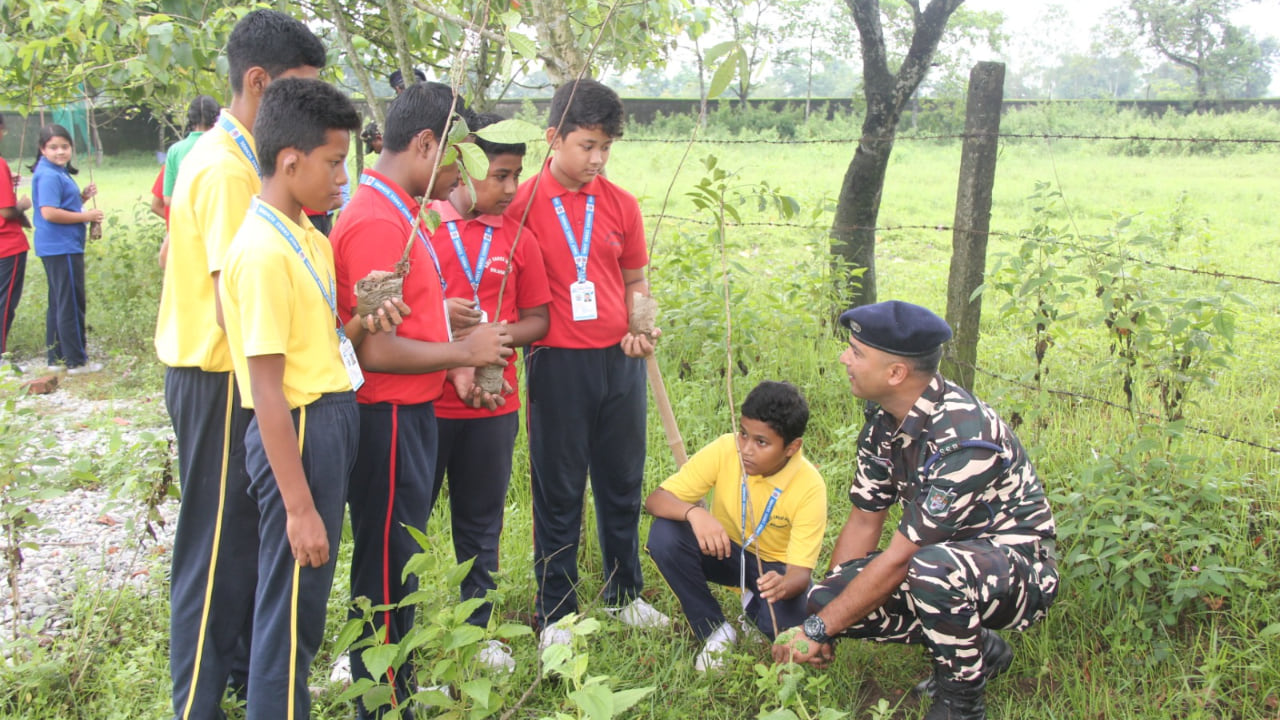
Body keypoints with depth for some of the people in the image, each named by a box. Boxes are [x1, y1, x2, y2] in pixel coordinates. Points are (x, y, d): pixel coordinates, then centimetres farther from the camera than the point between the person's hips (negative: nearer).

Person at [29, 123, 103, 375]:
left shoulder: (59, 173, 14)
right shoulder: (49, 176, -16)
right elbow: (49, 212, -24)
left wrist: (82, 197, 8)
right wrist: (86, 216, -17)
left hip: (64, 247, 11)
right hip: (61, 247, -11)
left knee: (59, 304, 15)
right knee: (71, 304, -4)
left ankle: (56, 359, 22)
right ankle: (77, 361, 2)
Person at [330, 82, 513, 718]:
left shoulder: (396, 214, 12)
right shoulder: (378, 224, -21)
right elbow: (374, 349, -26)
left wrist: (453, 362, 8)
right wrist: (461, 351, -15)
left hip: (408, 411, 10)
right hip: (388, 419, -10)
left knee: (397, 563, 20)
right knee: (387, 569, 3)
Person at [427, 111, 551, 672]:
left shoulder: (517, 237, 5)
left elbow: (538, 318, 8)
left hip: (492, 405, 3)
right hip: (424, 402, -3)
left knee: (481, 522, 15)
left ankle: (478, 628, 30)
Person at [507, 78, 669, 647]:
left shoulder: (621, 205, 6)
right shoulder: (523, 205, -5)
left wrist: (640, 328, -2)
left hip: (619, 361, 4)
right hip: (558, 363, -4)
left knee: (623, 483, 14)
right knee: (559, 491, 6)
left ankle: (626, 594, 32)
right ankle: (555, 611, 20)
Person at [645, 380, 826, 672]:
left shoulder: (810, 486, -25)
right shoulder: (725, 450, -22)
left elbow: (801, 570, -25)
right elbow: (655, 499, -22)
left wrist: (785, 585, -50)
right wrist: (694, 512, -44)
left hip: (775, 567, -2)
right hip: (723, 550, 2)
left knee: (784, 623, -34)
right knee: (665, 534, -28)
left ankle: (754, 606, 6)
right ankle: (715, 630, -8)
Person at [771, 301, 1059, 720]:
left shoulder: (963, 438, -30)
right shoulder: (884, 419, -3)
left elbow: (899, 559, -28)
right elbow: (864, 521, 4)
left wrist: (818, 630, -21)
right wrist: (822, 614, -3)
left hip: (1019, 564, -8)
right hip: (951, 556, 8)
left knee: (931, 569, -40)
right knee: (830, 598, -11)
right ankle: (979, 648, 7)